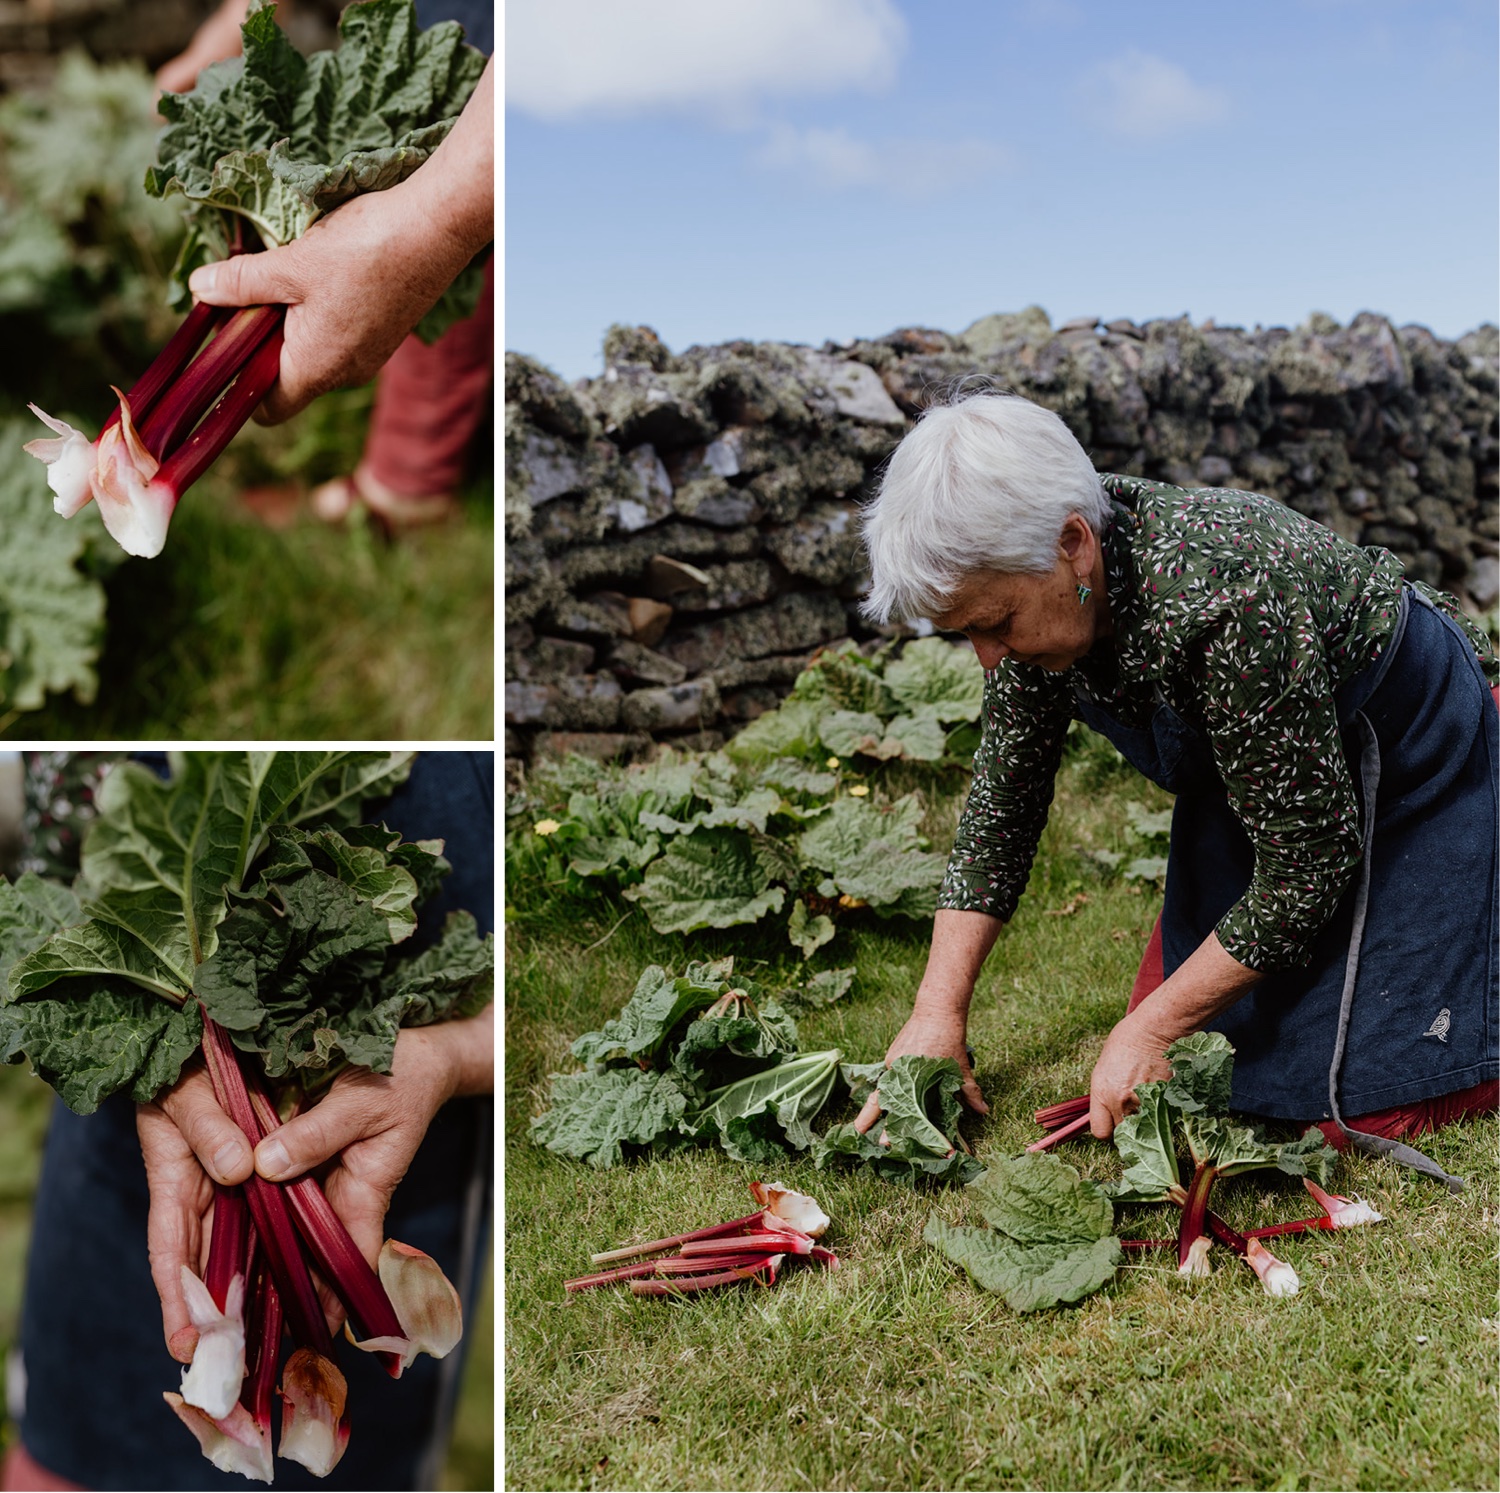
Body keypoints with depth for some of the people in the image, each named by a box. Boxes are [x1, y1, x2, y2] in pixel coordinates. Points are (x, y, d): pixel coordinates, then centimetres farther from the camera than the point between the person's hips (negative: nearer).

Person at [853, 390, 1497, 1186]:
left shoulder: (1223, 608, -40)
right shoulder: (1033, 584, -18)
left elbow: (1311, 862, -28)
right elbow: (1004, 793, -7)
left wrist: (1151, 1029, -21)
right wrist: (938, 1010, -11)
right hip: (1258, 787, 6)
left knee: (1362, 1105, -9)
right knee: (1182, 1060, 7)